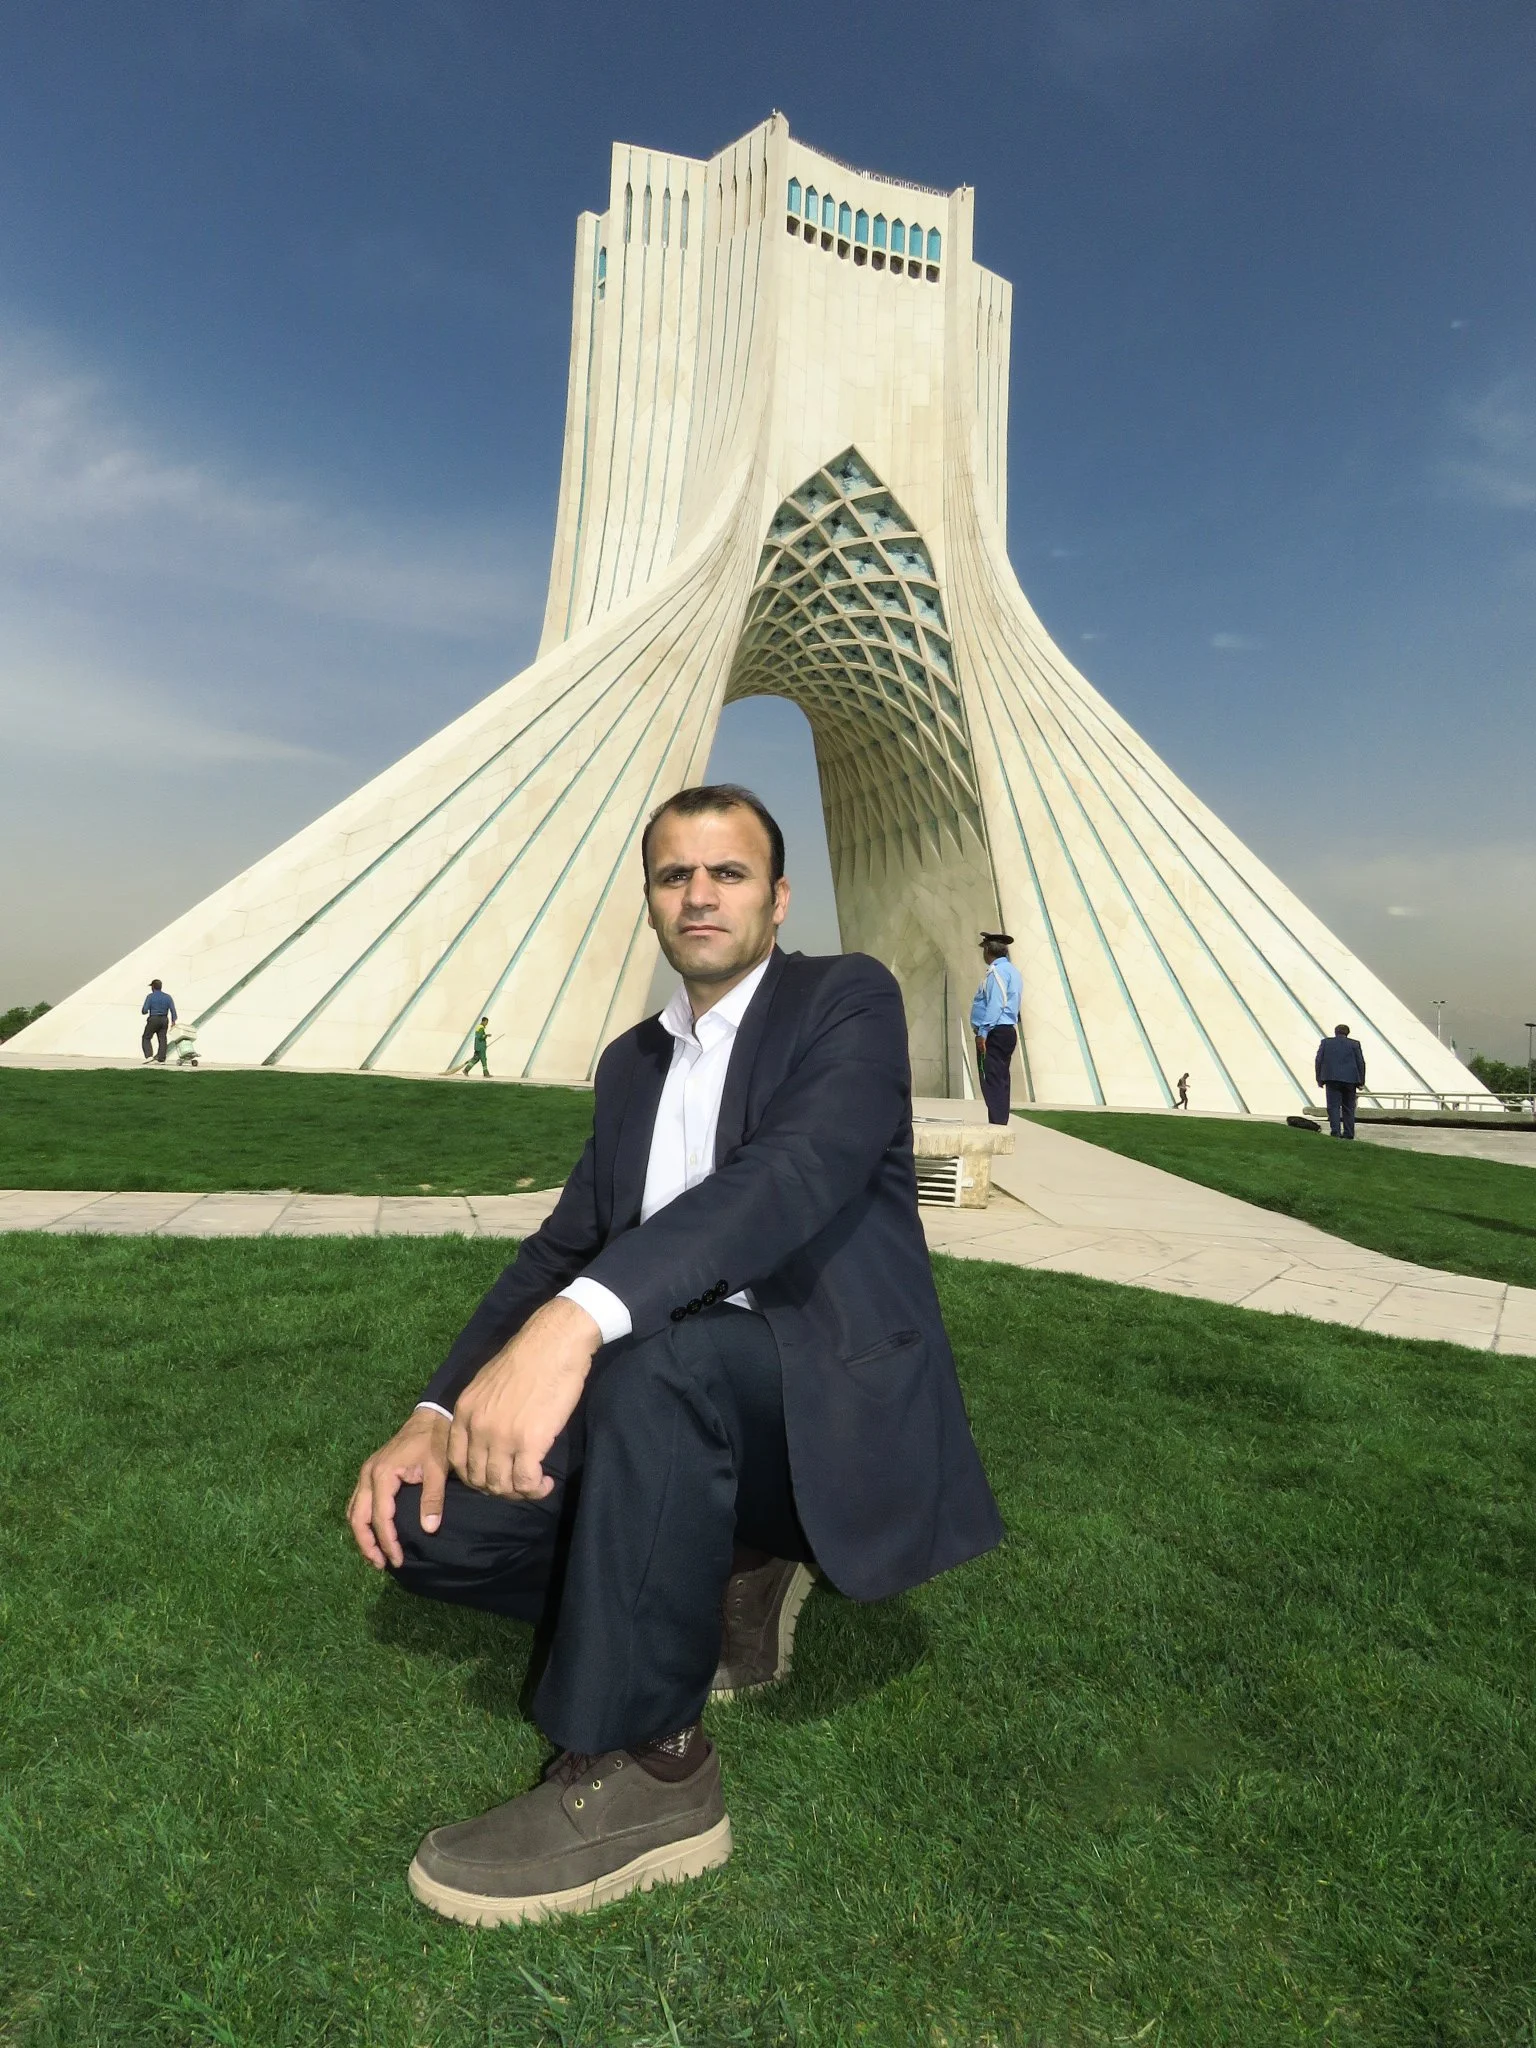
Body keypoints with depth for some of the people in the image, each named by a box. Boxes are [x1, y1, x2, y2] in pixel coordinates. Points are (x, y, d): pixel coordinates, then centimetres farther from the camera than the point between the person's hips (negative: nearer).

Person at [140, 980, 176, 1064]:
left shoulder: (150, 996, -6)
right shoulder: (167, 997, 6)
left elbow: (144, 1011, -9)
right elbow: (173, 1009, -3)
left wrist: (144, 1012, 14)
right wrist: (173, 1021, -2)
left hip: (153, 1020, -4)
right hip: (164, 1020, 4)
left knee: (146, 1038, 8)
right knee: (162, 1040, 5)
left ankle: (149, 1056, -6)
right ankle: (161, 1059, 2)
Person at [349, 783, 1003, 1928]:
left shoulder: (847, 1000, -7)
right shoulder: (633, 1061, 14)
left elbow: (795, 1172, -27)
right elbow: (565, 1245, 11)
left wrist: (576, 1321, -41)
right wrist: (437, 1412, -5)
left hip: (833, 1403, -6)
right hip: (680, 1407, 7)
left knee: (658, 1358, -36)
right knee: (430, 1522, -8)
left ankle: (644, 1772, -15)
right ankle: (725, 1585, 10)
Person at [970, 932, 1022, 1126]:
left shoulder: (997, 971, -12)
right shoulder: (1011, 970, 18)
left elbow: (995, 1004, -21)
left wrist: (983, 1032, -22)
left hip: (995, 1032, -10)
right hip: (1008, 1030, 10)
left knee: (992, 1082, -12)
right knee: (1001, 1081, 11)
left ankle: (997, 1124, -15)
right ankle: (1000, 1123, 14)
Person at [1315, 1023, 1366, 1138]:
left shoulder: (1326, 1042, 6)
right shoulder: (1355, 1044, 6)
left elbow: (1319, 1060, 1)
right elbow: (1360, 1063, 1)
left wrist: (1320, 1080, 6)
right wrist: (1361, 1082, 5)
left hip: (1332, 1079, -1)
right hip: (1350, 1080, 1)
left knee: (1334, 1106, -3)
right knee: (1348, 1107, 10)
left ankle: (1335, 1131, -17)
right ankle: (1348, 1133, 10)